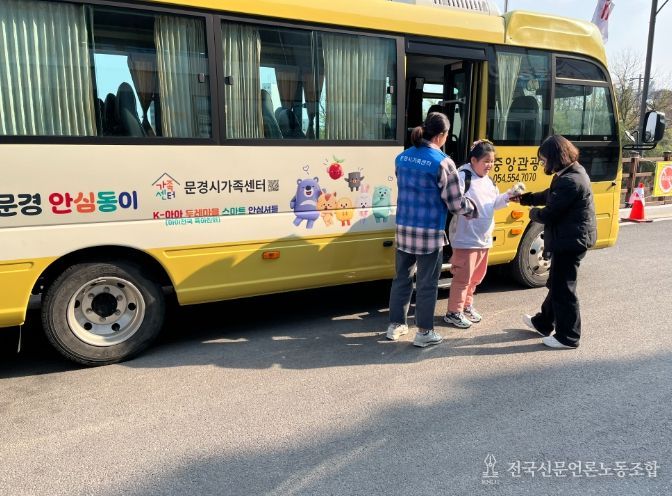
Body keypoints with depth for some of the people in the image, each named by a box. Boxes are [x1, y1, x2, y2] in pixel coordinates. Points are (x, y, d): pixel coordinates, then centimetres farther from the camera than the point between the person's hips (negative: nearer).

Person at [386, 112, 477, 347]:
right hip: (430, 234, -6)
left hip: (404, 230, 6)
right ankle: (424, 332, 18)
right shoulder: (443, 162, -13)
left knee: (402, 278, 17)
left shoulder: (402, 158, 5)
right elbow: (455, 203, -10)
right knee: (427, 284, 7)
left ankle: (395, 325, 27)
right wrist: (473, 208, 12)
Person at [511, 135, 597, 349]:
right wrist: (524, 198, 14)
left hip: (570, 241, -11)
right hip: (571, 238, 11)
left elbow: (549, 214, -22)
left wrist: (532, 213, -2)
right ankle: (543, 323, 38)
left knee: (563, 288, 0)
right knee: (556, 283, 21)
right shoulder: (572, 172, 9)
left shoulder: (569, 181, -25)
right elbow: (549, 195, 20)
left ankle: (568, 337, 13)